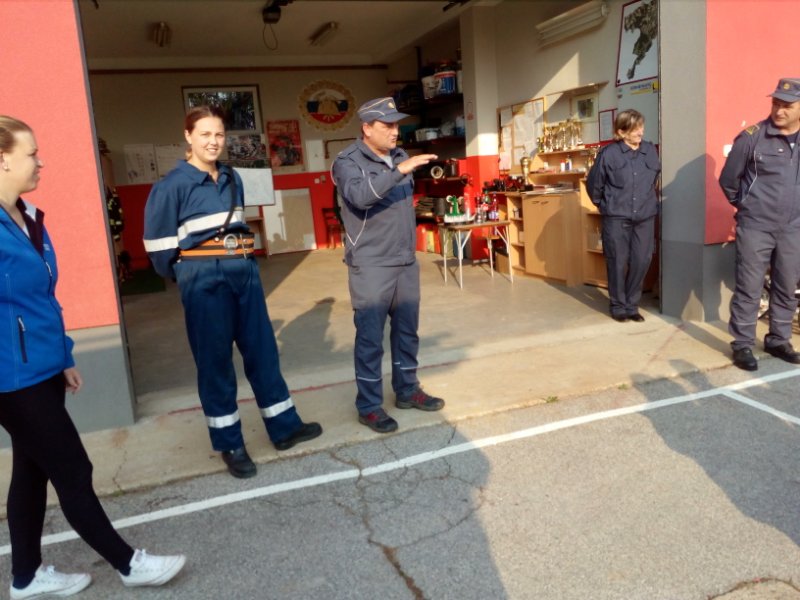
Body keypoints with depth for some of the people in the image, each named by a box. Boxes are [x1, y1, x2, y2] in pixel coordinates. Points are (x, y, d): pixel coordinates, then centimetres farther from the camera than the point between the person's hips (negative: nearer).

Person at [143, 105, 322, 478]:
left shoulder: (232, 178, 8)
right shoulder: (173, 185, -10)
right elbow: (158, 242, -8)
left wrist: (242, 259, 15)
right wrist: (187, 275, 4)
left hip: (244, 270, 6)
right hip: (204, 278, -6)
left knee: (262, 349, 11)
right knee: (214, 360, 4)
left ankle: (284, 426, 25)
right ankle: (229, 444, 17)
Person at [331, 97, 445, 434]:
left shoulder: (399, 156, 13)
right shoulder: (349, 162, -9)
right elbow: (359, 195, -30)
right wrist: (399, 171, -34)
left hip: (406, 262, 7)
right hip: (371, 266, -7)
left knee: (407, 331, 15)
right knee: (370, 338, 1)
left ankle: (407, 391, 31)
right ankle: (369, 406, 13)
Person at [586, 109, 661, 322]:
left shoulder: (651, 151, 4)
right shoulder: (609, 153, -7)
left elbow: (656, 180, 18)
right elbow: (593, 184, 2)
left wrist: (650, 202, 17)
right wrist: (604, 206, 10)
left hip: (645, 216, 3)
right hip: (616, 217, -3)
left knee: (642, 261, 4)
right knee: (618, 262, 3)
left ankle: (632, 305, 19)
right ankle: (618, 306, 17)